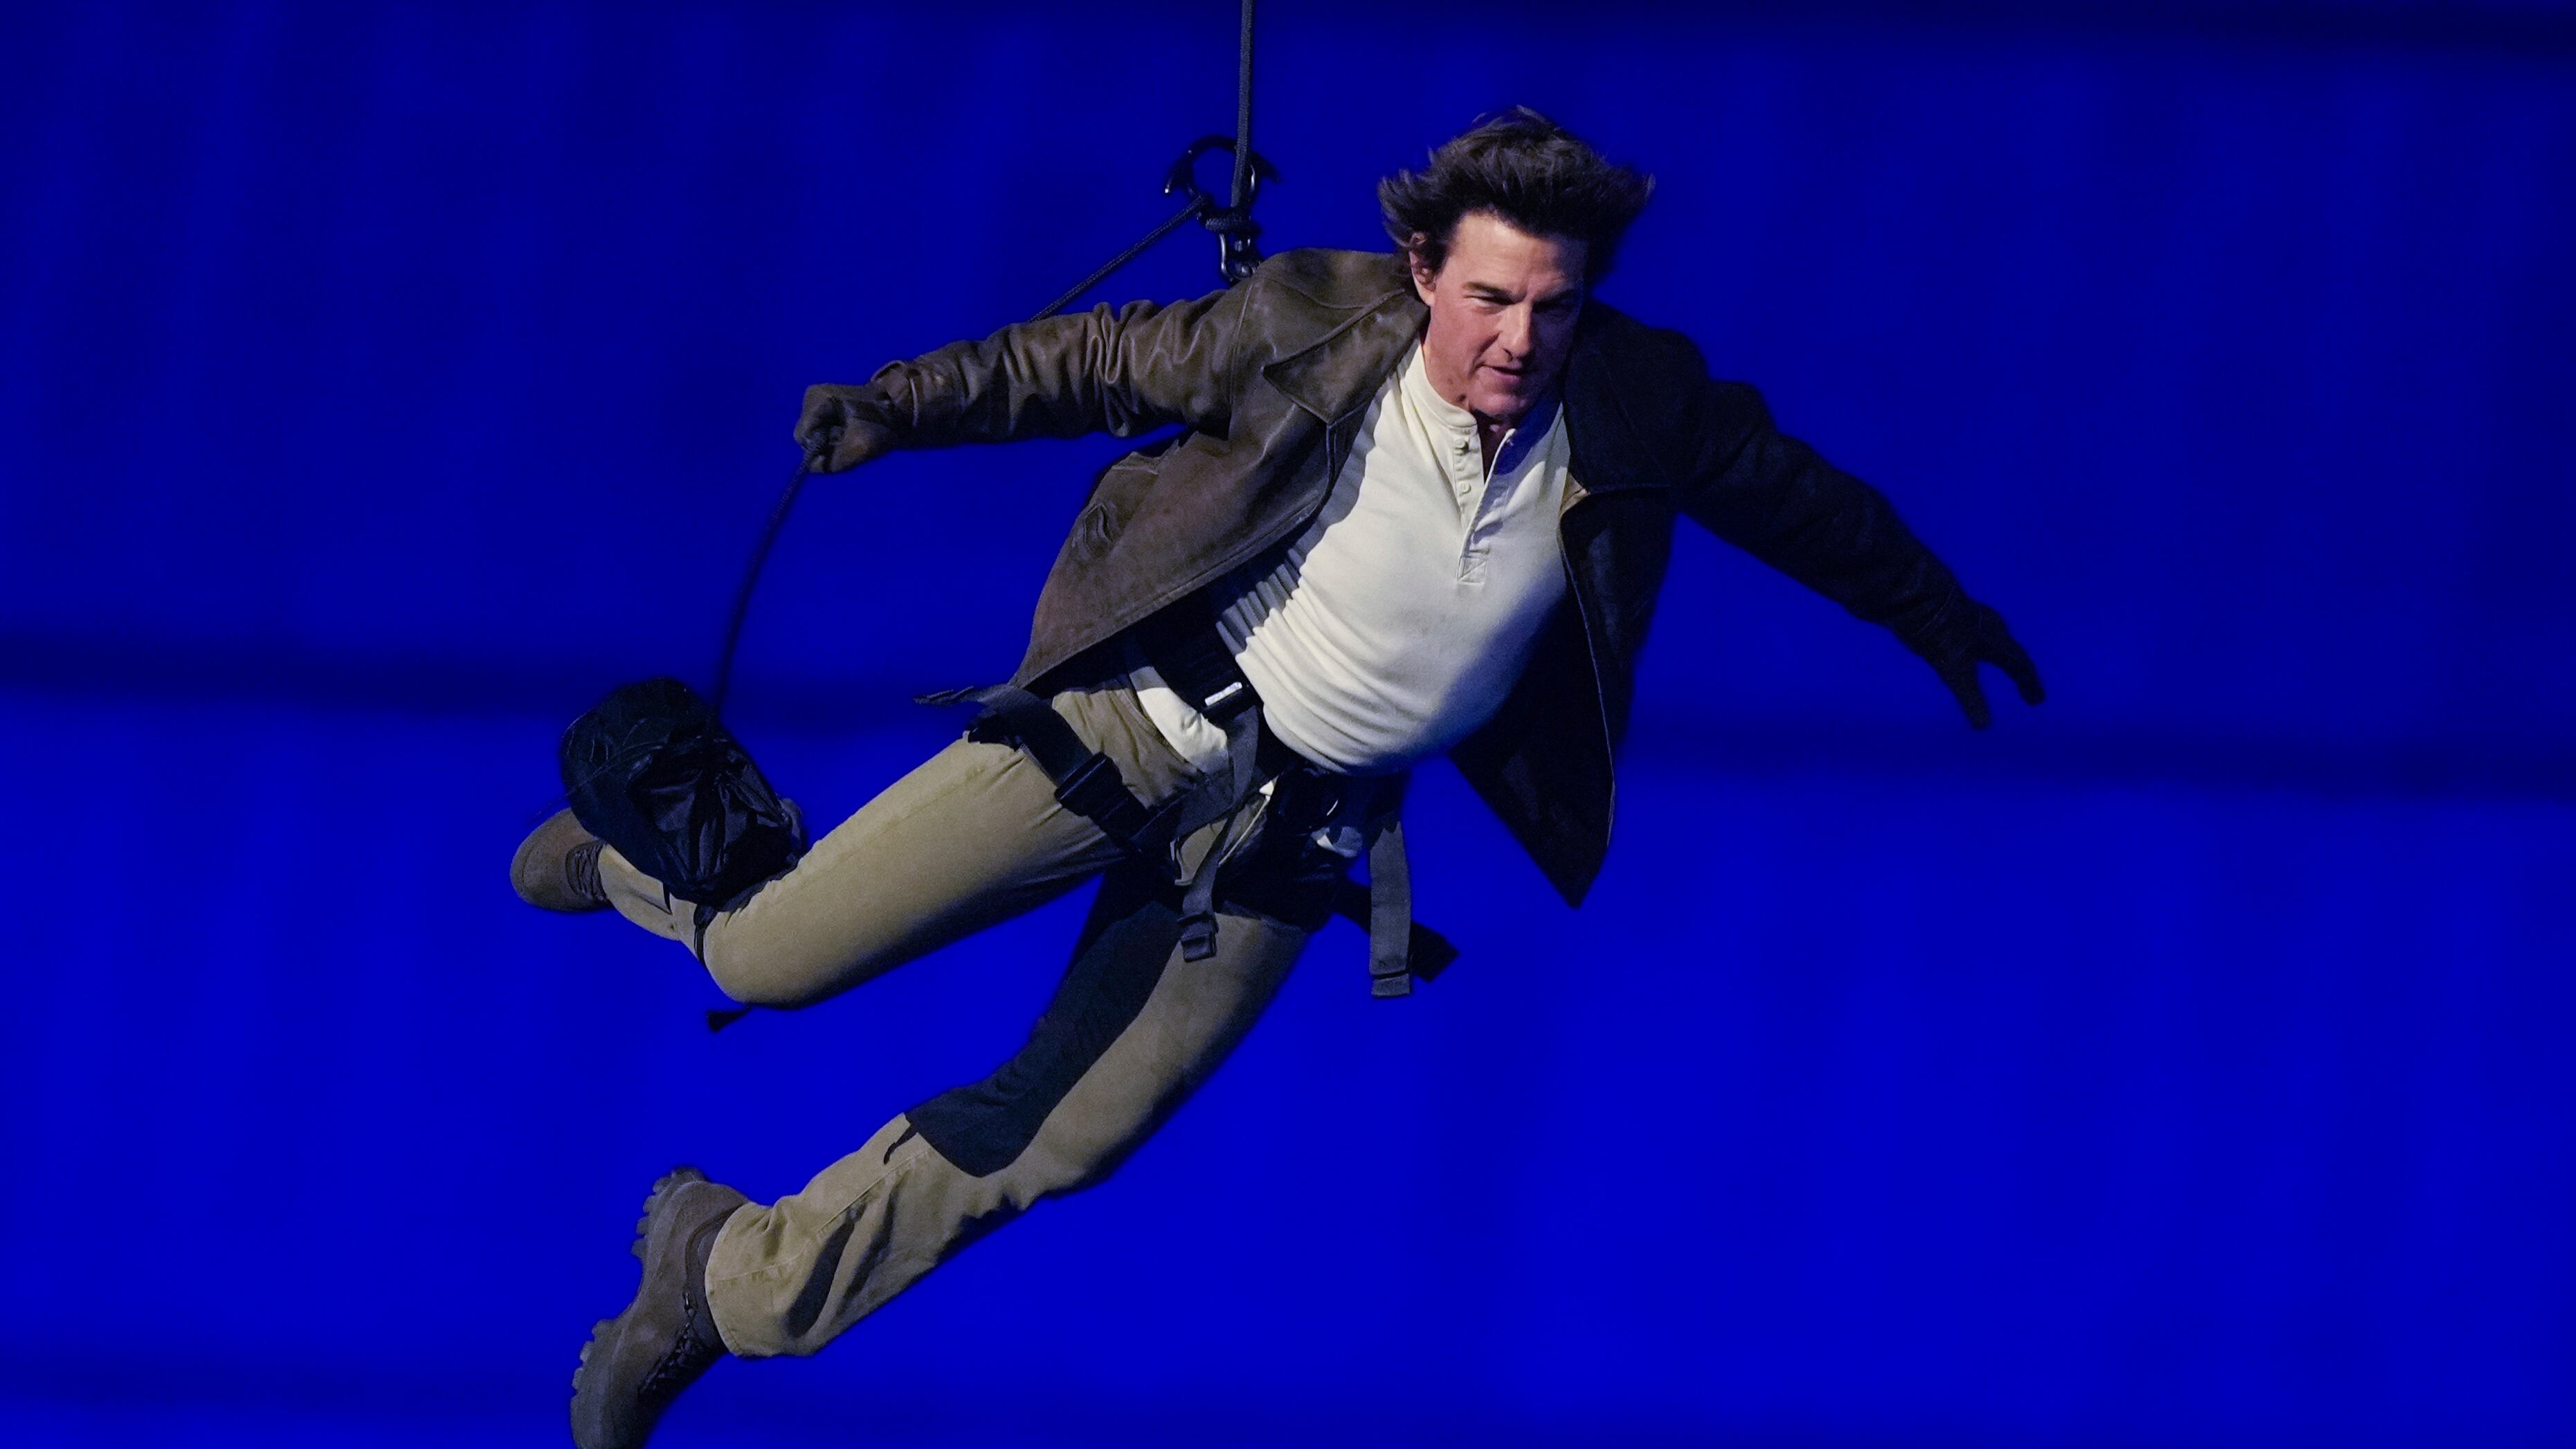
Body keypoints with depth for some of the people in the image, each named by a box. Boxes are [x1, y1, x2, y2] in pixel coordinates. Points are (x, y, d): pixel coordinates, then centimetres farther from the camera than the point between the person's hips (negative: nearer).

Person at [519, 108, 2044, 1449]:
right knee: (775, 962, -6)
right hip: (1140, 721, -3)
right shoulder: (1313, 328, -18)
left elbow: (1789, 488, 7)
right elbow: (1101, 360, -2)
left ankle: (729, 1284, 22)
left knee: (1052, 1143, 3)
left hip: (1298, 827, 3)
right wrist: (900, 406, -6)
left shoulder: (1632, 416, -13)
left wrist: (1930, 610, 21)